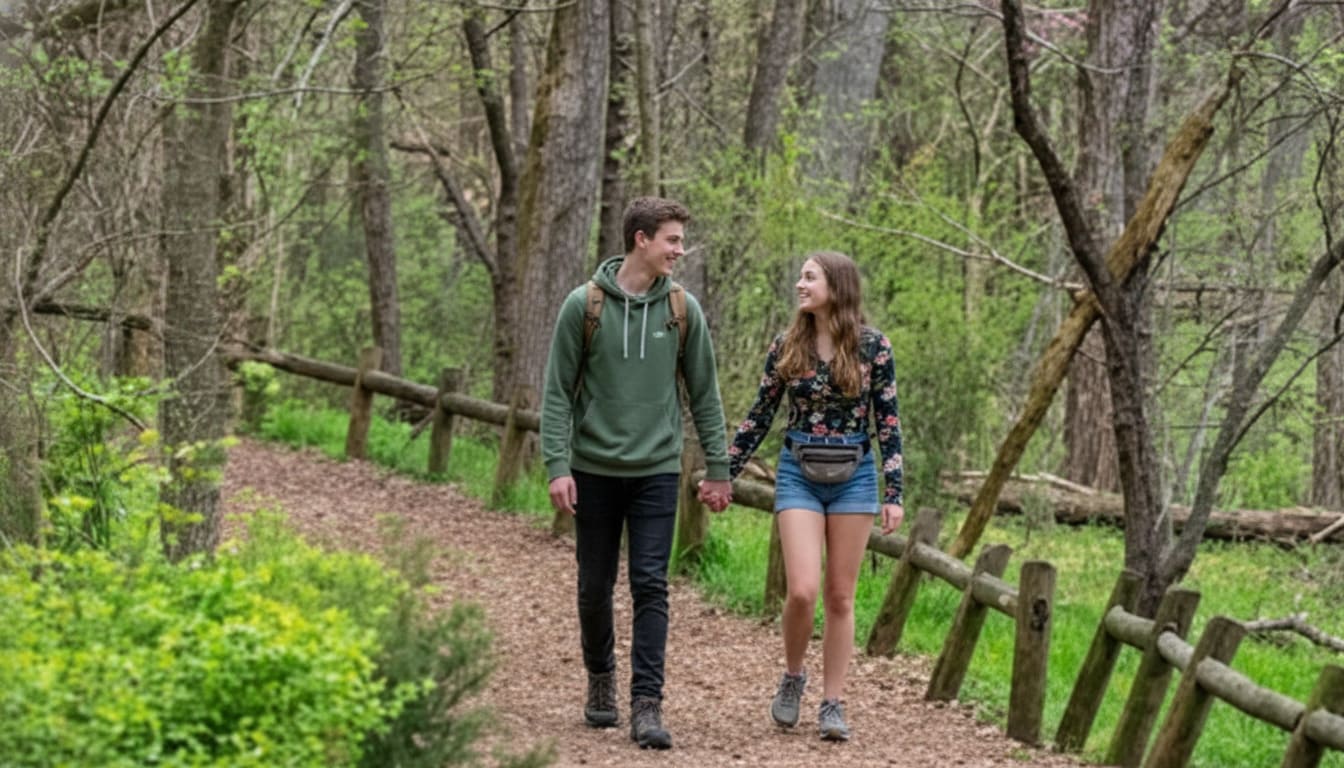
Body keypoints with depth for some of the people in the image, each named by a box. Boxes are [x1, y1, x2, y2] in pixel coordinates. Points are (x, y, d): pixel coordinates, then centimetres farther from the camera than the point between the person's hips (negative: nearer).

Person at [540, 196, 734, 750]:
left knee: (650, 587, -7)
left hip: (656, 472, 0)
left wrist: (718, 468, 5)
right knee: (595, 587, 10)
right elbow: (557, 392, -4)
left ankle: (647, 705, -6)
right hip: (595, 472, 0)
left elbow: (704, 394, 6)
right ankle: (601, 677, 33)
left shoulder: (682, 309, 0)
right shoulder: (584, 305, -6)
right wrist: (557, 466, -11)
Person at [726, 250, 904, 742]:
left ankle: (833, 703, 10)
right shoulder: (786, 347, 1)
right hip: (798, 475, 1)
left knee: (840, 598, 3)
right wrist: (724, 473, 8)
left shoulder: (872, 347, -4)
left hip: (853, 478, -1)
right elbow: (759, 417, 9)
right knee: (802, 590, -11)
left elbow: (887, 422, -1)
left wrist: (894, 493, -5)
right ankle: (792, 677, 14)